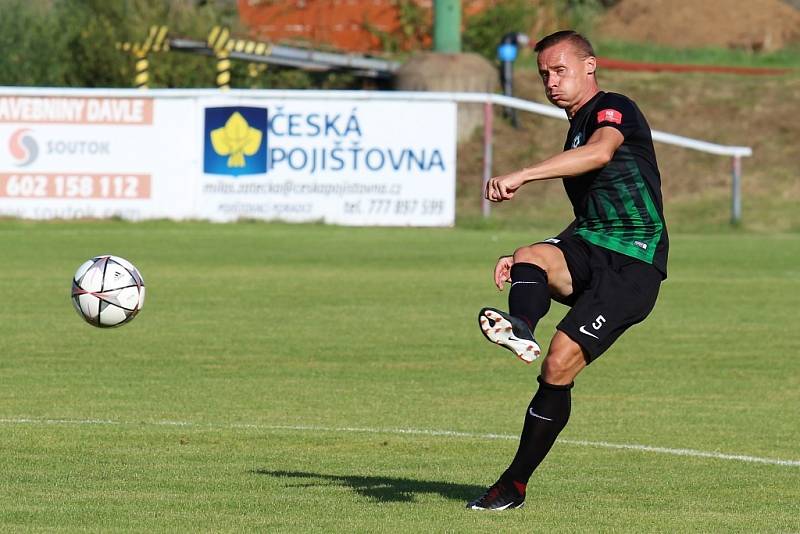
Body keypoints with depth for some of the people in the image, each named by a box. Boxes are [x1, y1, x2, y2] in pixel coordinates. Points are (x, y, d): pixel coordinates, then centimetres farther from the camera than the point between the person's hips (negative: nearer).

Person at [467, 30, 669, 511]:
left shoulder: (613, 108, -3)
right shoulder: (577, 131, 25)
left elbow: (600, 152, -28)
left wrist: (520, 176, -36)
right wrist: (522, 261, 18)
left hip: (633, 264, -8)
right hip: (588, 253, 8)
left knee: (559, 364, -17)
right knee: (531, 256, -26)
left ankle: (515, 483, -10)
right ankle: (520, 328, -55)